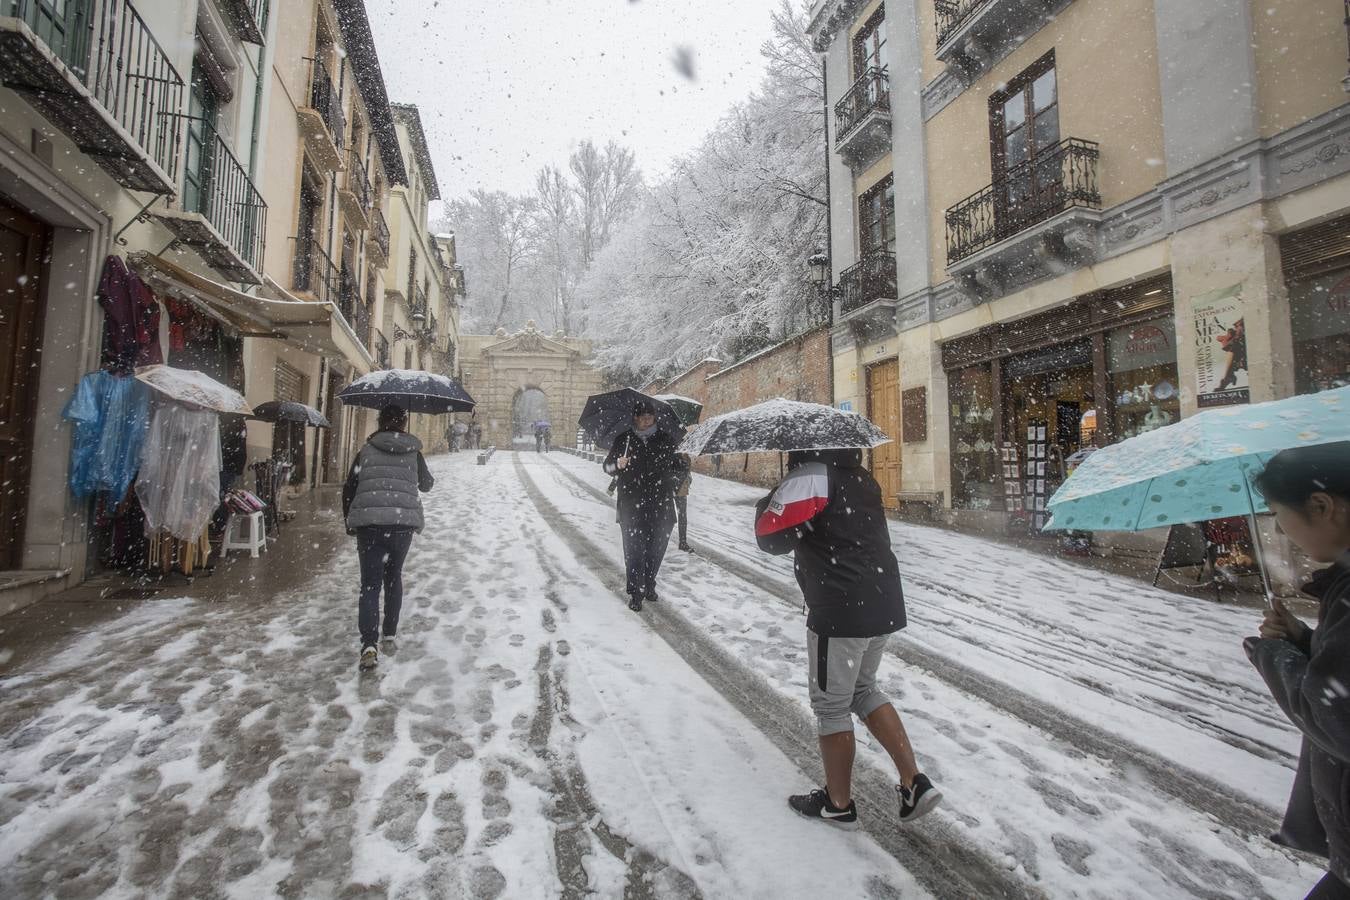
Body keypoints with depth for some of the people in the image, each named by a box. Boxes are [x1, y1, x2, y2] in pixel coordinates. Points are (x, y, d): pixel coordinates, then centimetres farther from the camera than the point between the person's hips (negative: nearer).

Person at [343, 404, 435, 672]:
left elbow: (348, 490, 7)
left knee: (370, 583, 2)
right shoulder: (413, 452, 8)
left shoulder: (366, 451, 8)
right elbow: (426, 485, 23)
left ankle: (369, 645, -12)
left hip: (369, 523, -1)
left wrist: (351, 524, 18)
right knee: (393, 578, 20)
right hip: (403, 522, 1)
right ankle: (389, 635, 27)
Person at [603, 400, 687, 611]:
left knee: (656, 549, 9)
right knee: (633, 550, -4)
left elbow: (679, 468, 21)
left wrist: (677, 473, 2)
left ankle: (649, 586, 28)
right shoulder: (624, 439, 3)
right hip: (631, 507, -2)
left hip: (660, 507, 2)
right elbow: (608, 465, 7)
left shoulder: (665, 441, 7)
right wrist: (617, 464, -12)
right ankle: (635, 593, 4)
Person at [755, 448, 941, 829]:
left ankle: (838, 804, 25)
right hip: (885, 605, 8)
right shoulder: (861, 477, 11)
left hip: (841, 614, -8)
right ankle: (915, 783, 22)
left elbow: (771, 537, -15)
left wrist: (766, 504, 3)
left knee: (831, 705, 10)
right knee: (863, 689, 26)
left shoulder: (809, 476, -15)